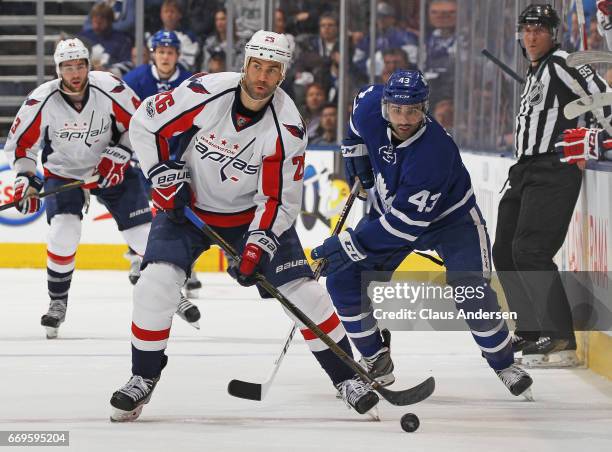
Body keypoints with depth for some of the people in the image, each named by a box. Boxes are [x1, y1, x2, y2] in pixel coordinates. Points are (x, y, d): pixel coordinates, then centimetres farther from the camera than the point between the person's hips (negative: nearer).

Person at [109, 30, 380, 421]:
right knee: (157, 283, -20)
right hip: (189, 205, -1)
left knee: (304, 290, -7)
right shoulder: (206, 92, -23)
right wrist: (168, 177, -15)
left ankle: (347, 378, 9)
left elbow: (280, 199, -15)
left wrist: (255, 250, -26)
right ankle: (143, 378, -1)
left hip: (254, 213, 1)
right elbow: (146, 123, -11)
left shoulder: (287, 129, -21)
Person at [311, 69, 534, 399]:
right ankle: (377, 362, 4)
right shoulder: (371, 107, -23)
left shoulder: (434, 153, -40)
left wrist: (349, 244, -37)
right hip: (390, 208, 6)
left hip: (450, 218, -6)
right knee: (343, 277, -9)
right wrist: (355, 148, 4)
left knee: (471, 294, -20)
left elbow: (405, 223, -38)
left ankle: (504, 364, 6)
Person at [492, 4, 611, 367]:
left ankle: (562, 342, -21)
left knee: (530, 251, -19)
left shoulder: (561, 63, -8)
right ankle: (531, 332, 24)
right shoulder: (536, 73, 22)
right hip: (526, 171, 11)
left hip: (553, 170, -11)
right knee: (505, 252, 14)